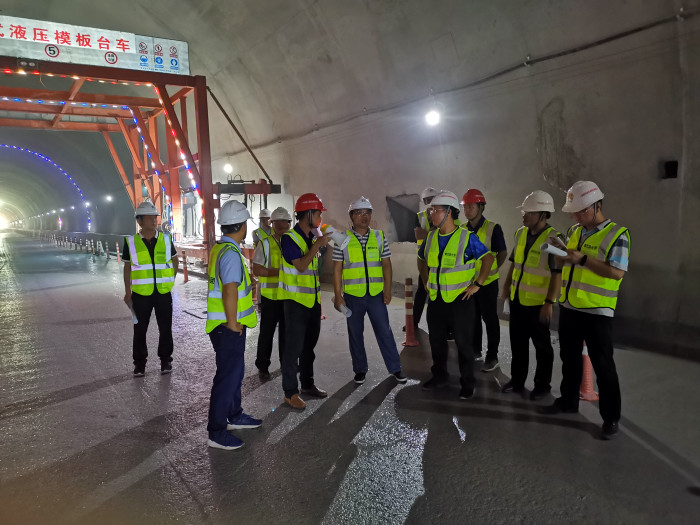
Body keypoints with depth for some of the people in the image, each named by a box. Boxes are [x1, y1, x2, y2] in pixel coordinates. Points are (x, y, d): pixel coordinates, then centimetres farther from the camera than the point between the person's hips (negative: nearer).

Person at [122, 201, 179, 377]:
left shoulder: (166, 239, 1)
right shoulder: (131, 242, -3)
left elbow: (175, 260, 16)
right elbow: (127, 267, 5)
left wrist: (170, 279, 8)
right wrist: (127, 292, 4)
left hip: (163, 293, 1)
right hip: (141, 294, -1)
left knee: (165, 329, 7)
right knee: (140, 330, 8)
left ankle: (166, 360, 22)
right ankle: (140, 363, 20)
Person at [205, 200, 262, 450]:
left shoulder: (218, 248, 11)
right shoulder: (231, 253, -21)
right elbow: (230, 291, -28)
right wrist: (232, 322, -21)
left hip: (227, 326, 10)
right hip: (228, 327, -10)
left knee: (235, 370, 22)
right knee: (228, 376, -1)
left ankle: (235, 416, 38)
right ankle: (216, 432, 9)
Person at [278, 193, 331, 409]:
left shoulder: (313, 237, 11)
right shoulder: (289, 238, -13)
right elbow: (300, 265, -23)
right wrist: (317, 246, -20)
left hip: (313, 300, 8)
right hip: (296, 301, -8)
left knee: (309, 345, 16)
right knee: (294, 347, -2)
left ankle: (307, 384, 29)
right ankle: (290, 392, 8)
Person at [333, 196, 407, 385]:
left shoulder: (379, 236, 6)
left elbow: (386, 264, 7)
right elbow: (337, 269, 0)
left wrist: (388, 289, 0)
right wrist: (338, 295, -5)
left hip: (376, 294, 1)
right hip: (352, 295, -1)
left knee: (385, 331, 4)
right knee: (355, 334, 9)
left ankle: (395, 369, 17)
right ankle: (360, 370, 24)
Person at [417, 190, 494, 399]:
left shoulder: (467, 237, -12)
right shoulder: (431, 237, 5)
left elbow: (488, 258, -7)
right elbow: (421, 260, 21)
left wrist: (477, 284, -10)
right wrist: (427, 282, 14)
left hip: (460, 300, -6)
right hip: (435, 300, 6)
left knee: (464, 344, 4)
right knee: (436, 341, 17)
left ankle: (467, 384, 19)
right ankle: (440, 376, 35)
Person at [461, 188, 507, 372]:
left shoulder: (493, 228, -11)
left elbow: (502, 253, -4)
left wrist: (488, 270, -2)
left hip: (487, 283, -5)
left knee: (490, 319, 3)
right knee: (473, 317, 16)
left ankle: (492, 357, 14)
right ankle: (475, 350, 31)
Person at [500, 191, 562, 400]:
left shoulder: (554, 239, -16)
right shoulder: (521, 233, 6)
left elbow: (557, 274, -18)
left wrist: (549, 302, -20)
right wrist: (507, 286, 15)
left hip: (538, 303, -6)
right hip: (517, 299, 7)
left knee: (542, 345, 10)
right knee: (517, 342, 16)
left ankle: (543, 384, 26)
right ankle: (517, 379, 31)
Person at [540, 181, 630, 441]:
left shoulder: (616, 234, -11)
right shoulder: (574, 231, 10)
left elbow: (617, 272, -20)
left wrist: (583, 259, -23)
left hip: (596, 312, -7)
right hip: (569, 307, 7)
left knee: (603, 365, 2)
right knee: (570, 358, 19)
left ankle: (611, 417, 15)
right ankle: (568, 400, 36)